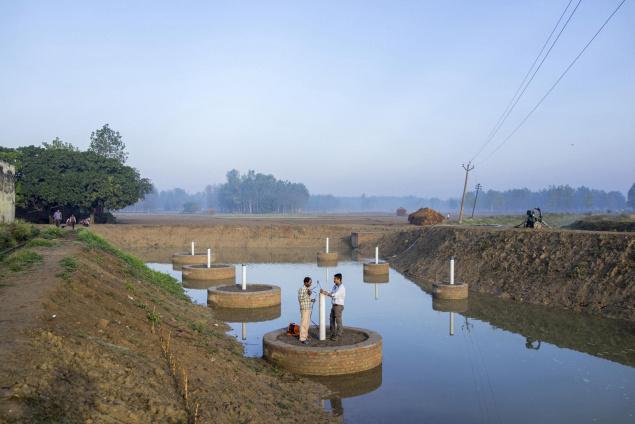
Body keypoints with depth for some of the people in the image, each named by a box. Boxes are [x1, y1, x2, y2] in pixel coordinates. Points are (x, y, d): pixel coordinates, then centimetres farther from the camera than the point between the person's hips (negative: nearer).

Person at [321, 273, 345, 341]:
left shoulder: (341, 287, -19)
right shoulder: (335, 286, 10)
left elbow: (334, 295, -27)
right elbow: (331, 294, 8)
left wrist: (325, 293, -25)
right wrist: (324, 292, -9)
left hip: (339, 306, -8)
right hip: (334, 306, 9)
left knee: (338, 321, 1)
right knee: (332, 320, 11)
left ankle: (338, 335, 10)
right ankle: (332, 334, 20)